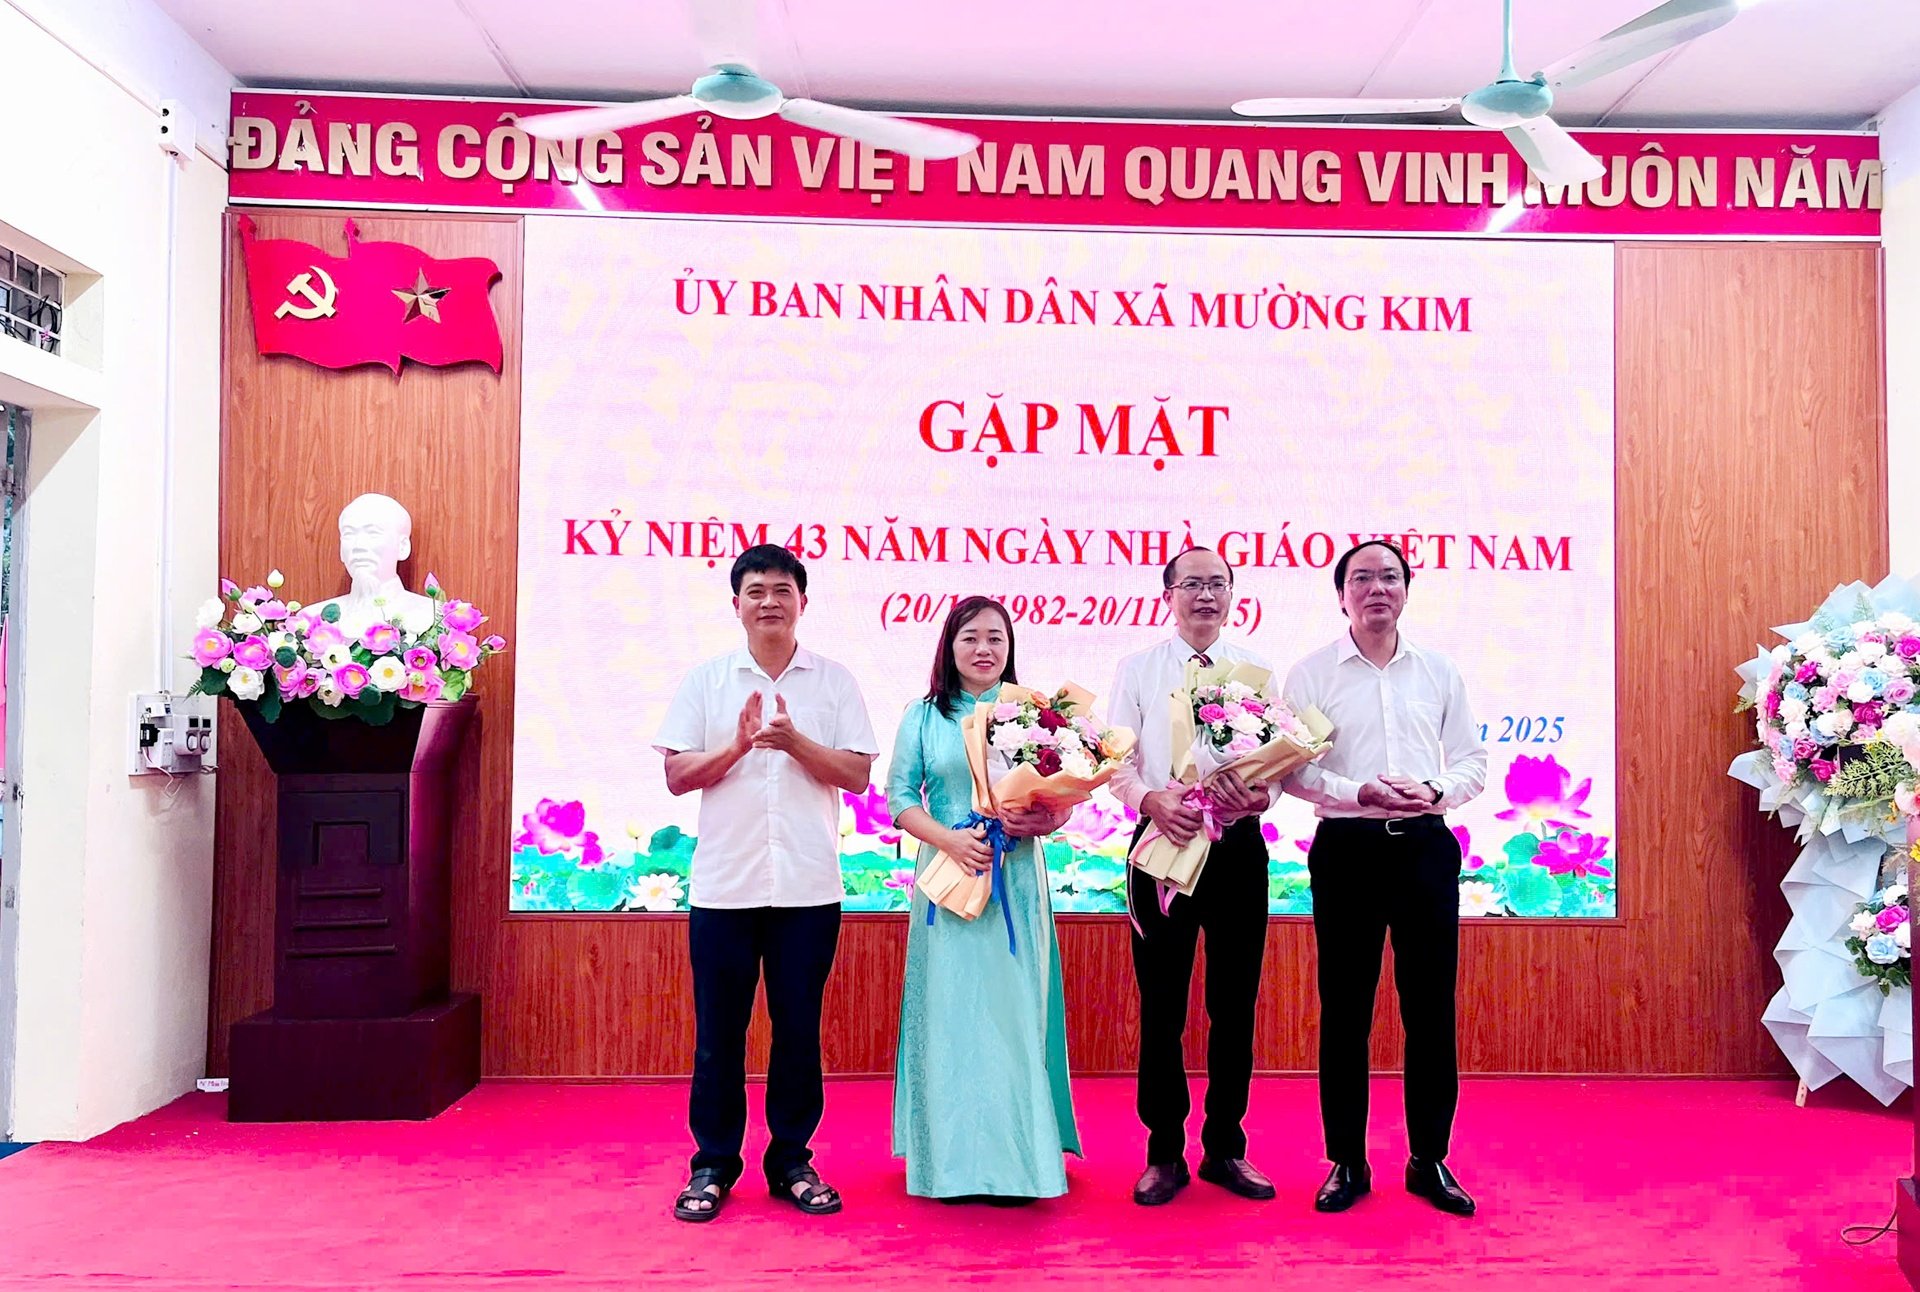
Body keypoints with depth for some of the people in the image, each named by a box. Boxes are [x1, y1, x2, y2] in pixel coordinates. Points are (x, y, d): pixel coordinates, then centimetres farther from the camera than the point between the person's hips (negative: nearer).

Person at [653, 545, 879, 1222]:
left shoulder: (834, 681, 6)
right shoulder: (705, 680, 6)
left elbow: (858, 774, 0)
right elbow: (677, 776, 2)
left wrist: (796, 742, -15)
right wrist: (737, 745, -14)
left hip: (808, 886, 0)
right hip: (723, 885, 0)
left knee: (799, 1027, 7)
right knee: (718, 1029, 6)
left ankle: (792, 1161, 21)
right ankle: (713, 1164, 20)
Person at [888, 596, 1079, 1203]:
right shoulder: (924, 716, 6)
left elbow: (1064, 801, 5)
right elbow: (900, 798, 1)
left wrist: (1043, 821, -17)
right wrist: (949, 839, -14)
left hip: (1016, 878, 0)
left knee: (1015, 1009, 2)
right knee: (950, 1010, 2)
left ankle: (1017, 1156, 13)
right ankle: (953, 1158, 13)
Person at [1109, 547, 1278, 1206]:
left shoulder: (1256, 669, 9)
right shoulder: (1137, 669, 6)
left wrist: (1261, 796, -19)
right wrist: (1151, 799, -21)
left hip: (1238, 847, 1)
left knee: (1234, 1004, 9)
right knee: (1161, 1007, 4)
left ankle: (1226, 1147, 23)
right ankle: (1164, 1153, 17)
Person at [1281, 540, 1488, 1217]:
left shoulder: (1439, 671, 10)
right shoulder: (1311, 672, 2)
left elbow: (1473, 759, 11)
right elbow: (1290, 767, -4)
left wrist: (1437, 792, -10)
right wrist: (1360, 793, -18)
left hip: (1425, 844, 2)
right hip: (1347, 848, -2)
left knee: (1431, 1006, 5)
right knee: (1345, 1008, 4)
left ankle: (1431, 1160, 20)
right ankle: (1347, 1163, 16)